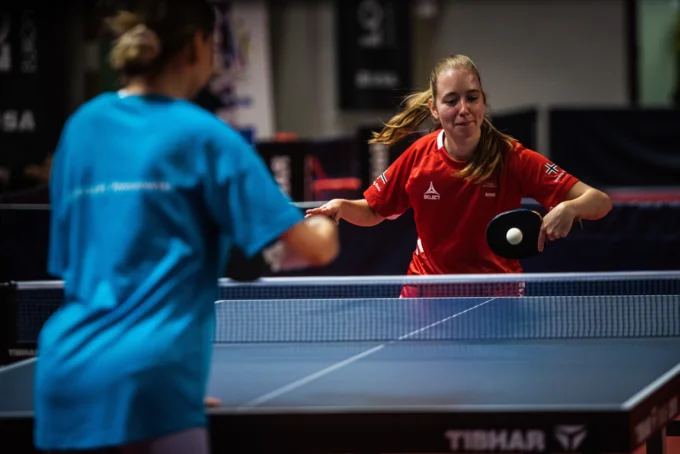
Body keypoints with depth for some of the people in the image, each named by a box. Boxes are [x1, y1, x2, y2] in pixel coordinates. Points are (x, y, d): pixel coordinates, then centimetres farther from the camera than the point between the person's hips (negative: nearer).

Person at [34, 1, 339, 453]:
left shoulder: (80, 127, 14)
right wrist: (323, 227, 22)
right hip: (148, 382, -6)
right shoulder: (202, 135, -2)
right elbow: (318, 249, -4)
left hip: (64, 378, 6)